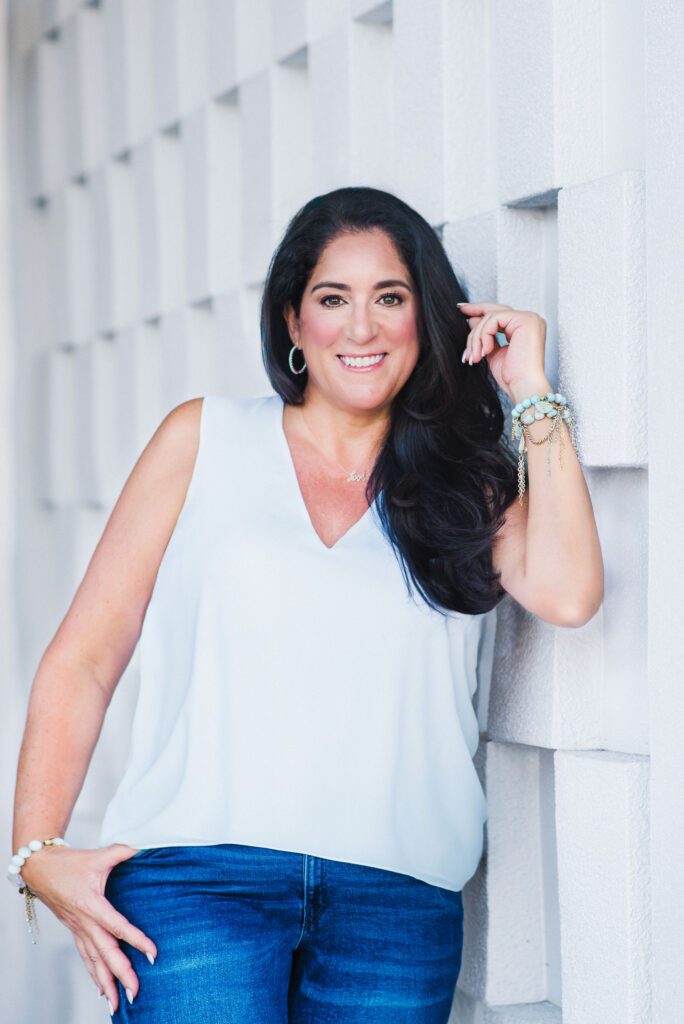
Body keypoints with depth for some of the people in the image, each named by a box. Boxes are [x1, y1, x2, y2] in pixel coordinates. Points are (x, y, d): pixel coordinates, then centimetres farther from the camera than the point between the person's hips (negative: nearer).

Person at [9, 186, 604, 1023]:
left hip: (398, 904, 2)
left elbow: (567, 593, -6)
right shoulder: (205, 440, 12)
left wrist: (532, 395, 3)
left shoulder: (464, 485, 15)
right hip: (199, 880, -2)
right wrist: (38, 851, -3)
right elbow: (83, 660, 9)